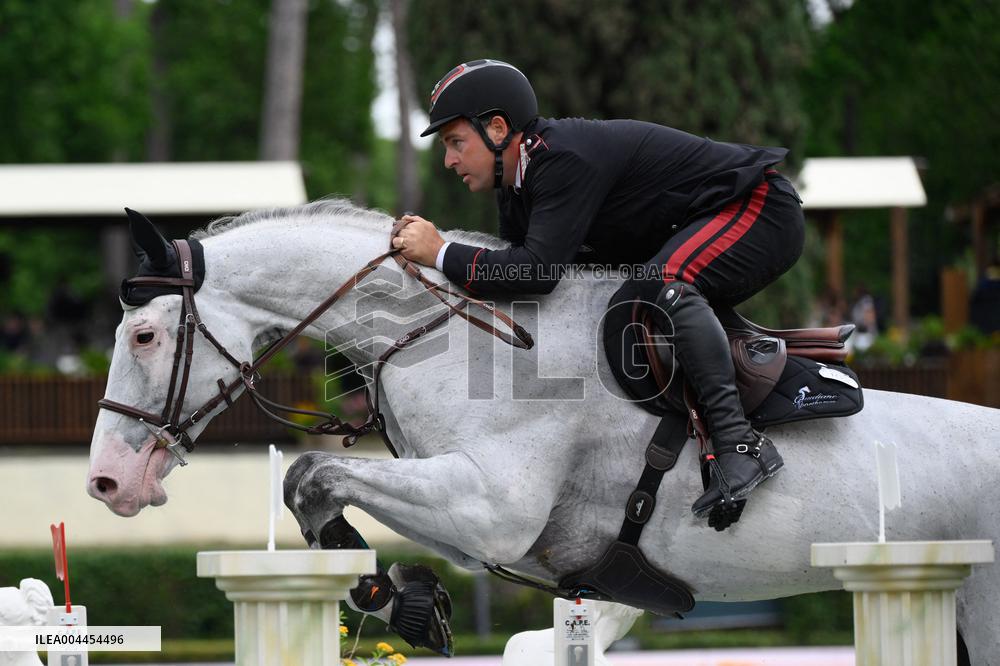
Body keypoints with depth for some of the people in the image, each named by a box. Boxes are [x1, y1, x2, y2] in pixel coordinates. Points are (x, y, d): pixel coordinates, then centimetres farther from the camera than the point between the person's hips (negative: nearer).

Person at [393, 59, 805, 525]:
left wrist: (440, 253, -27)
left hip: (765, 211, -11)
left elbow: (538, 271, -36)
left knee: (663, 282, -35)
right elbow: (512, 277, 9)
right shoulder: (515, 192, 5)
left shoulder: (564, 158, -27)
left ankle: (739, 445, -38)